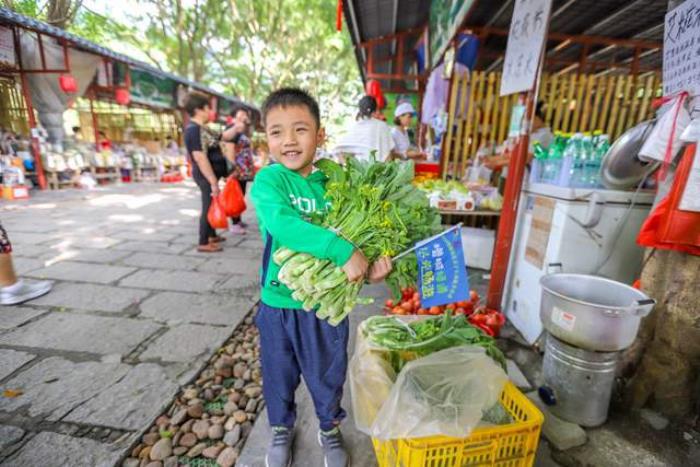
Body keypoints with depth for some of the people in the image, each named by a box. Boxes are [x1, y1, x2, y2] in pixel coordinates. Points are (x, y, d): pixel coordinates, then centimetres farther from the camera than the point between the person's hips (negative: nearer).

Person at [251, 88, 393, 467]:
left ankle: (329, 430, 53)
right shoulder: (268, 180, -14)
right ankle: (281, 429, 54)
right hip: (279, 303, -1)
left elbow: (350, 233, -1)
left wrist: (369, 268, -20)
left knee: (328, 375, 22)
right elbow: (282, 224, -32)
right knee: (279, 375, 23)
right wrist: (344, 251, -37)